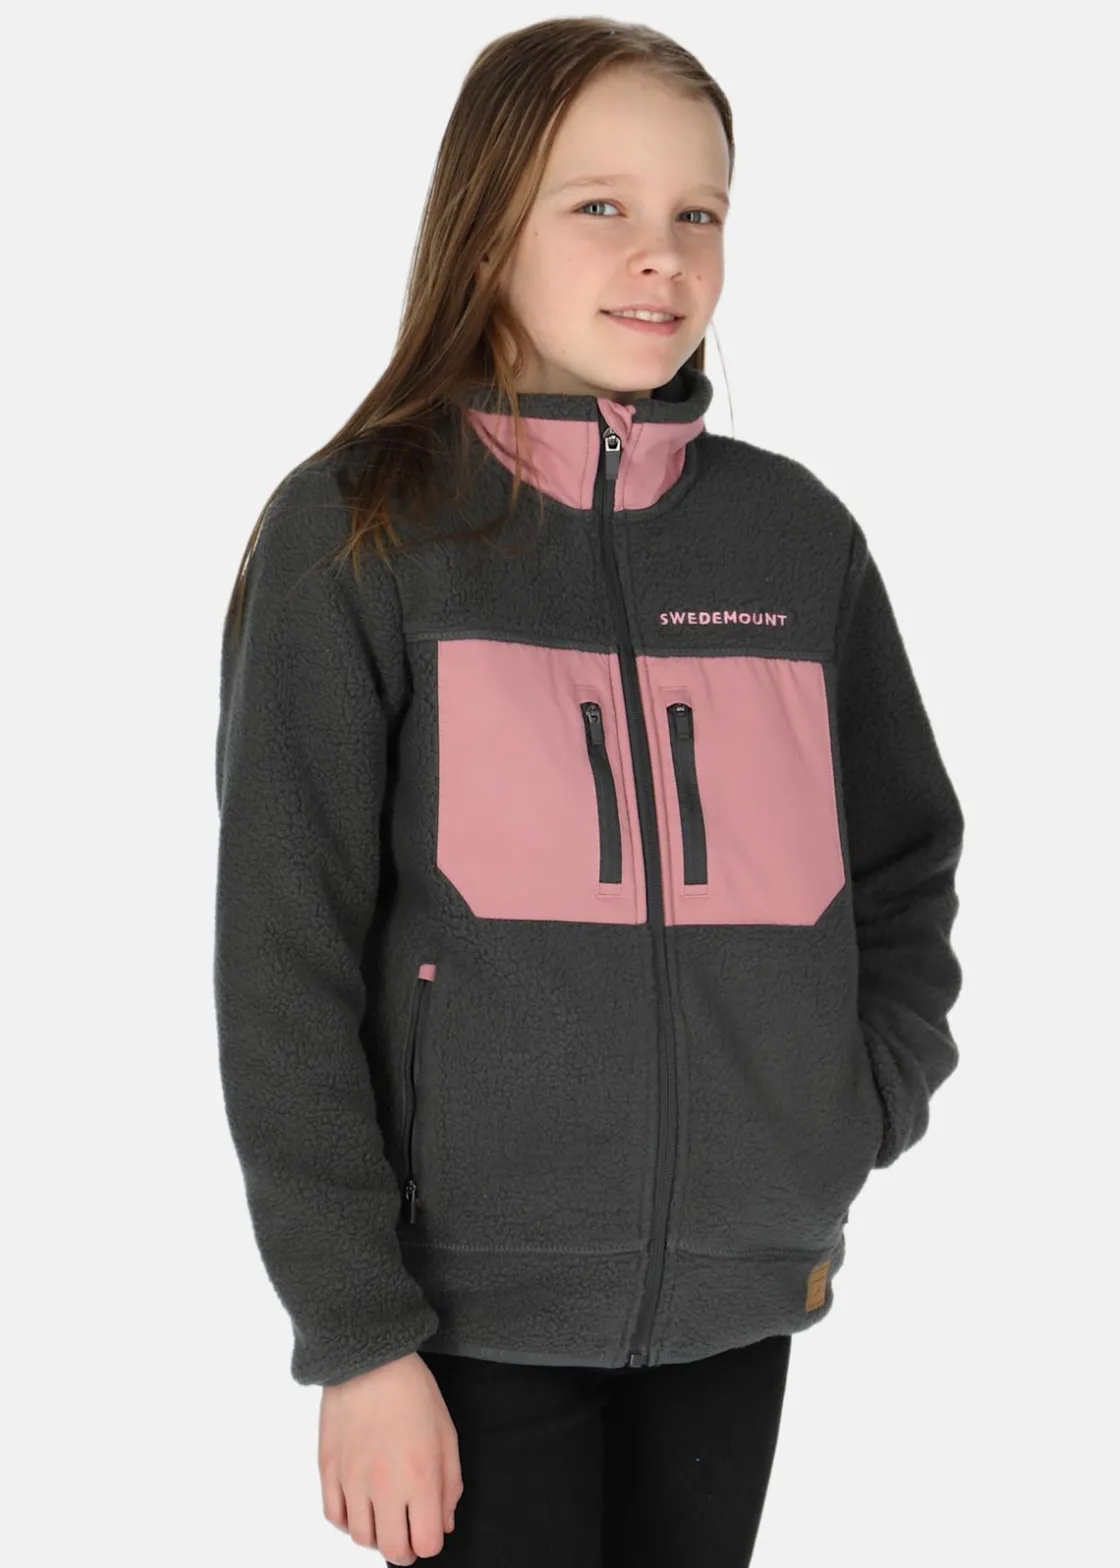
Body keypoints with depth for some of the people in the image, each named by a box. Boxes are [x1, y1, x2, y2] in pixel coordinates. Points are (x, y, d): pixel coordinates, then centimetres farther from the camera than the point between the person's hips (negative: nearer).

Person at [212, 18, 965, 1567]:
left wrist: (845, 1146, 4)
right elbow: (285, 970, -7)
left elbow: (905, 870, 16)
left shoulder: (798, 533, 5)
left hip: (742, 1298, 4)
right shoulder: (356, 536, -6)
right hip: (475, 1308, -3)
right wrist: (359, 1337, -10)